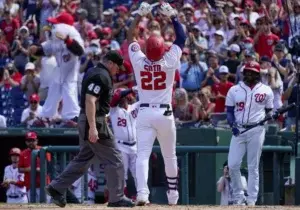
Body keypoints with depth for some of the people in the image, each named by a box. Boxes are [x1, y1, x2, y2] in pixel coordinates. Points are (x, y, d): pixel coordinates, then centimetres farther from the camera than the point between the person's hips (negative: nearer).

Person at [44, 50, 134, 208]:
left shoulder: (92, 72, 16)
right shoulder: (101, 76, -16)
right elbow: (90, 100, -25)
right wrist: (92, 127, -30)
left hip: (85, 120, 10)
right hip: (95, 121, -10)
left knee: (83, 159, 17)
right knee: (114, 159, -3)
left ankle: (56, 188, 15)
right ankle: (117, 198, 0)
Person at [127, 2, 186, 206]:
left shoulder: (139, 61, -6)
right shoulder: (169, 61, -9)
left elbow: (130, 37, 9)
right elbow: (182, 37, 2)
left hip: (144, 113, 0)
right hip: (165, 114, 0)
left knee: (142, 154, -8)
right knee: (170, 156, 15)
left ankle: (142, 193, -24)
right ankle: (173, 193, 25)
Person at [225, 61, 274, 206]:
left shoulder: (266, 91, 6)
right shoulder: (234, 90, 9)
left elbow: (269, 112, 11)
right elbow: (229, 111, 8)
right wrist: (232, 124, -10)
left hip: (257, 130, -2)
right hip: (239, 130, 2)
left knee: (253, 167, 0)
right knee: (233, 165, -6)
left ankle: (252, 199, 3)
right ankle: (238, 197, 7)